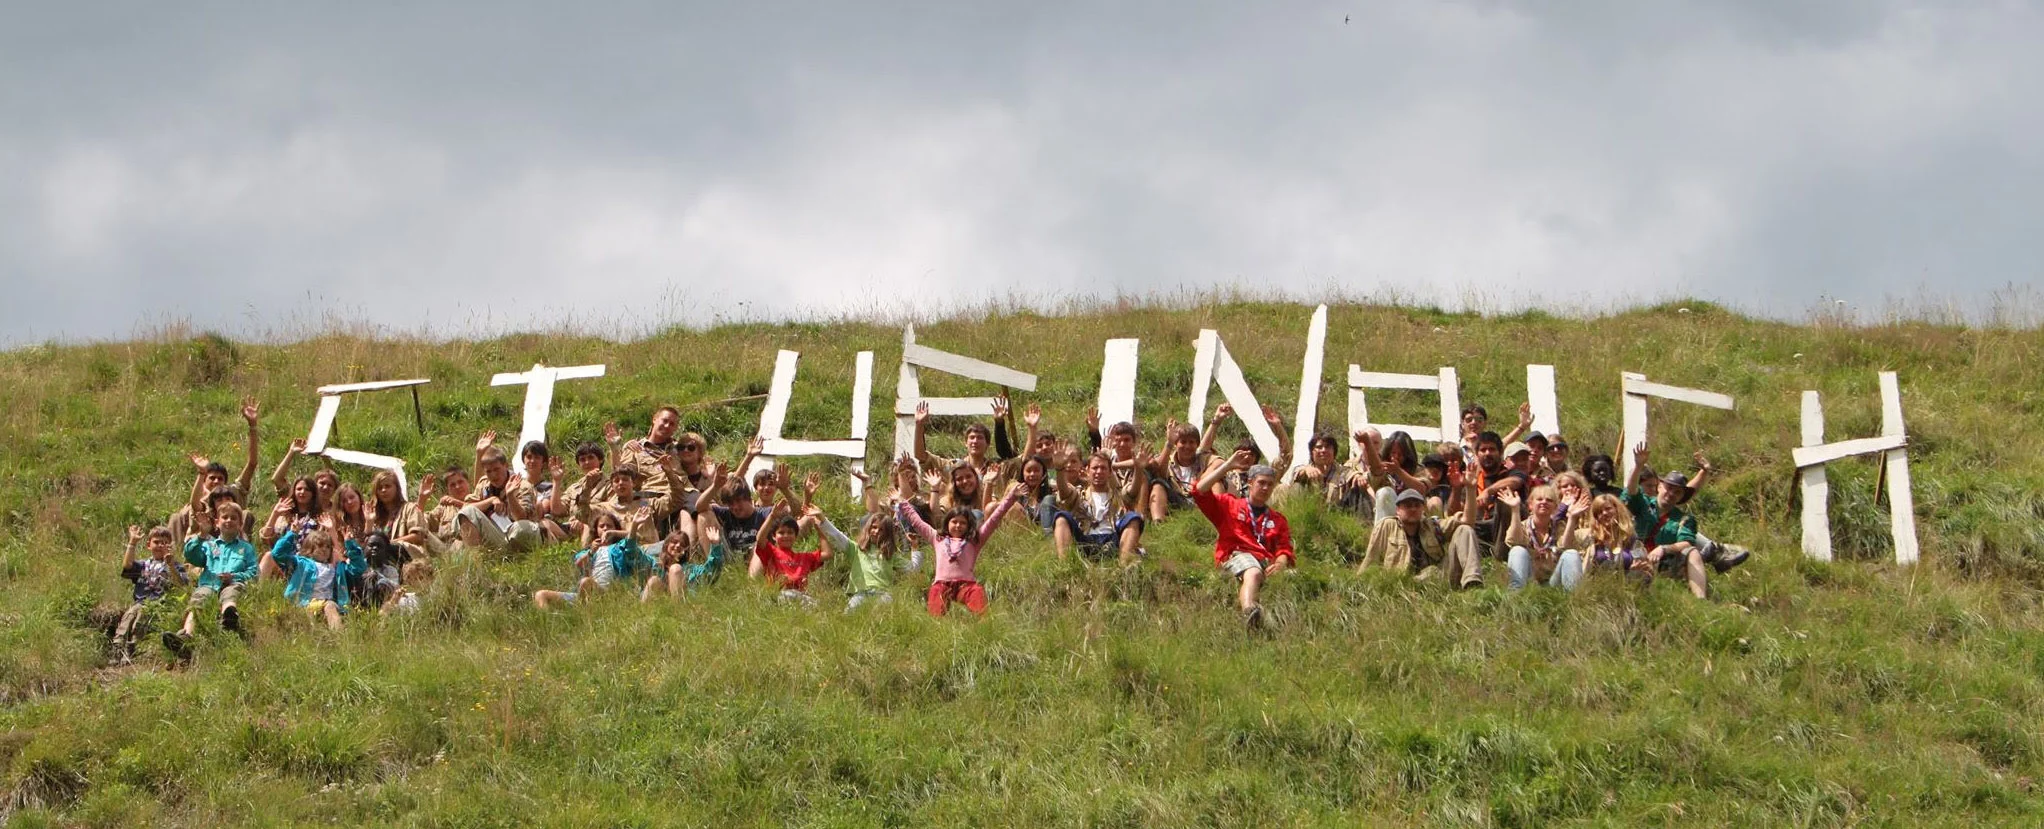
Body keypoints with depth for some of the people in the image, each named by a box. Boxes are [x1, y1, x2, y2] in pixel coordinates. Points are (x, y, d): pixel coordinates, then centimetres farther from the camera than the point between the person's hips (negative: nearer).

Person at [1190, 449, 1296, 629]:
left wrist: (1281, 563, -8)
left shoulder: (1277, 519, 32)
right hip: (1237, 555, -5)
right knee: (1253, 573, -42)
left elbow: (1284, 549, 18)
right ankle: (1249, 612, -72)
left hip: (1266, 560, 5)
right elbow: (1200, 490, 13)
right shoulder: (1229, 505, 27)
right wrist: (1228, 466, 15)